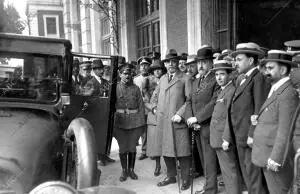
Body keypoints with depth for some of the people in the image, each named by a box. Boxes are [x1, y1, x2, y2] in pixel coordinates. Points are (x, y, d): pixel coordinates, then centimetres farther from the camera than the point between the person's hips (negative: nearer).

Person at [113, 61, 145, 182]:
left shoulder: (135, 88, 5)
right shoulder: (115, 88, 1)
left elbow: (141, 106, 5)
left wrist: (142, 122, -1)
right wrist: (111, 123, -4)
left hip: (134, 122, 1)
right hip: (120, 122, -1)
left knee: (132, 147, 7)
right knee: (122, 147, 5)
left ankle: (131, 169, 23)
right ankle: (124, 171, 20)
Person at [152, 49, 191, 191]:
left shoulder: (185, 79, -2)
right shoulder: (162, 79, 16)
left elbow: (190, 100, -9)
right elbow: (155, 95, 28)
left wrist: (180, 114, -17)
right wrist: (155, 108, 14)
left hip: (178, 121, -5)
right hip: (163, 121, 6)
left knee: (182, 152, 1)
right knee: (166, 151, 12)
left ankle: (185, 179, 17)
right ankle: (171, 176, 28)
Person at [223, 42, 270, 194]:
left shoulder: (259, 78, -11)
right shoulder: (240, 79, 16)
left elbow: (260, 108, -18)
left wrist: (253, 134, -21)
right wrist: (228, 136, 12)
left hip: (252, 138, -9)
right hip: (240, 137, 9)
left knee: (254, 177, -2)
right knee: (246, 175, 16)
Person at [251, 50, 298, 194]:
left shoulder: (288, 93, -18)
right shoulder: (276, 89, 12)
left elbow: (286, 130, -21)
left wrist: (276, 158, -21)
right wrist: (259, 119, -1)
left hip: (275, 156, -9)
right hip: (267, 154, 9)